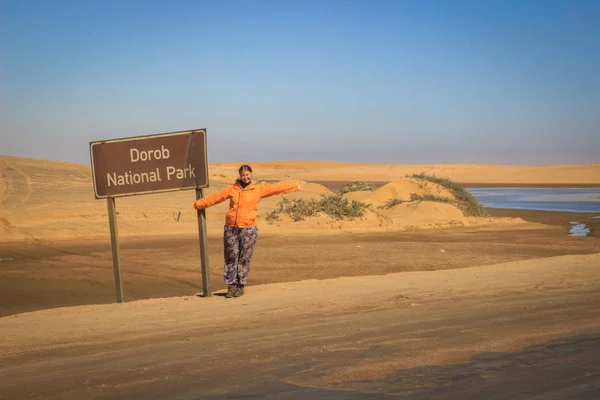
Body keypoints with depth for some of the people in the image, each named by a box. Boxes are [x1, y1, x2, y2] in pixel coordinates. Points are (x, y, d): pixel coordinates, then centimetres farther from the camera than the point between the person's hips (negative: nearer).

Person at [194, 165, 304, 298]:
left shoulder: (258, 190, 6)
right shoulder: (232, 189, 10)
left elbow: (276, 188, 6)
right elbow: (215, 197, 13)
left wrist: (295, 187, 8)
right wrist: (199, 203, 15)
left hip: (248, 229, -2)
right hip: (231, 229, 2)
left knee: (244, 259, 1)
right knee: (231, 258, 3)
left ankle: (240, 286, 11)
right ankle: (231, 286, 10)